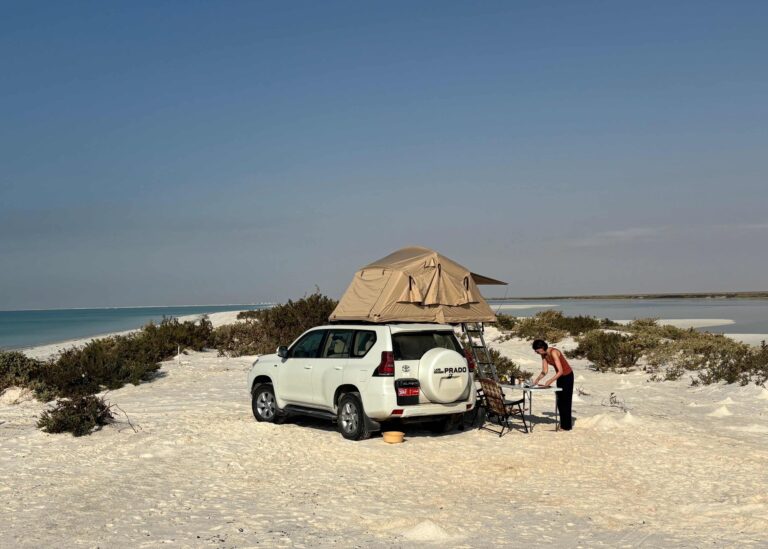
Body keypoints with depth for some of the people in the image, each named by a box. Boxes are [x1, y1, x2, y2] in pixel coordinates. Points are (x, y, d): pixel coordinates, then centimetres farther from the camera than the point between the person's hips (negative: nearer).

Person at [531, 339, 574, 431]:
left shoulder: (553, 353, -28)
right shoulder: (544, 355, -3)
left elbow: (560, 371, -31)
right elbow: (544, 371, 1)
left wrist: (550, 381, -37)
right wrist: (537, 379, -15)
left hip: (567, 376, -8)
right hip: (560, 376, 8)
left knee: (565, 401, -2)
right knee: (560, 401, 11)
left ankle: (566, 426, 6)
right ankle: (564, 423, 21)